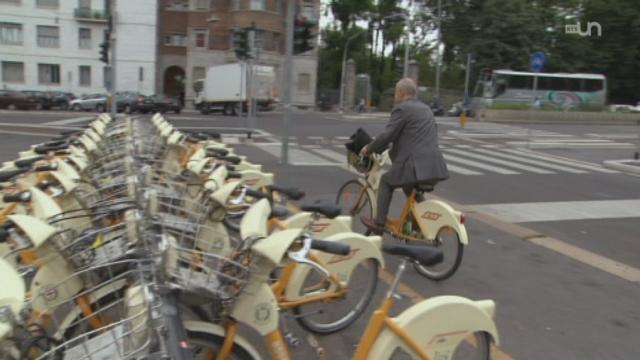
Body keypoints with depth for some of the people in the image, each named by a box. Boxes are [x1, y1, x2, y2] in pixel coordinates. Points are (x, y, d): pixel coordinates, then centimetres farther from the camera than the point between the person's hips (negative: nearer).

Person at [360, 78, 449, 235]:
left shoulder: (401, 109, -4)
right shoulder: (425, 109, 21)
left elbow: (387, 136, -10)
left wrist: (368, 149, 5)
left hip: (415, 165, -8)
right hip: (434, 166, 8)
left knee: (386, 181, 14)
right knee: (412, 191, 31)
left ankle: (379, 223, 13)